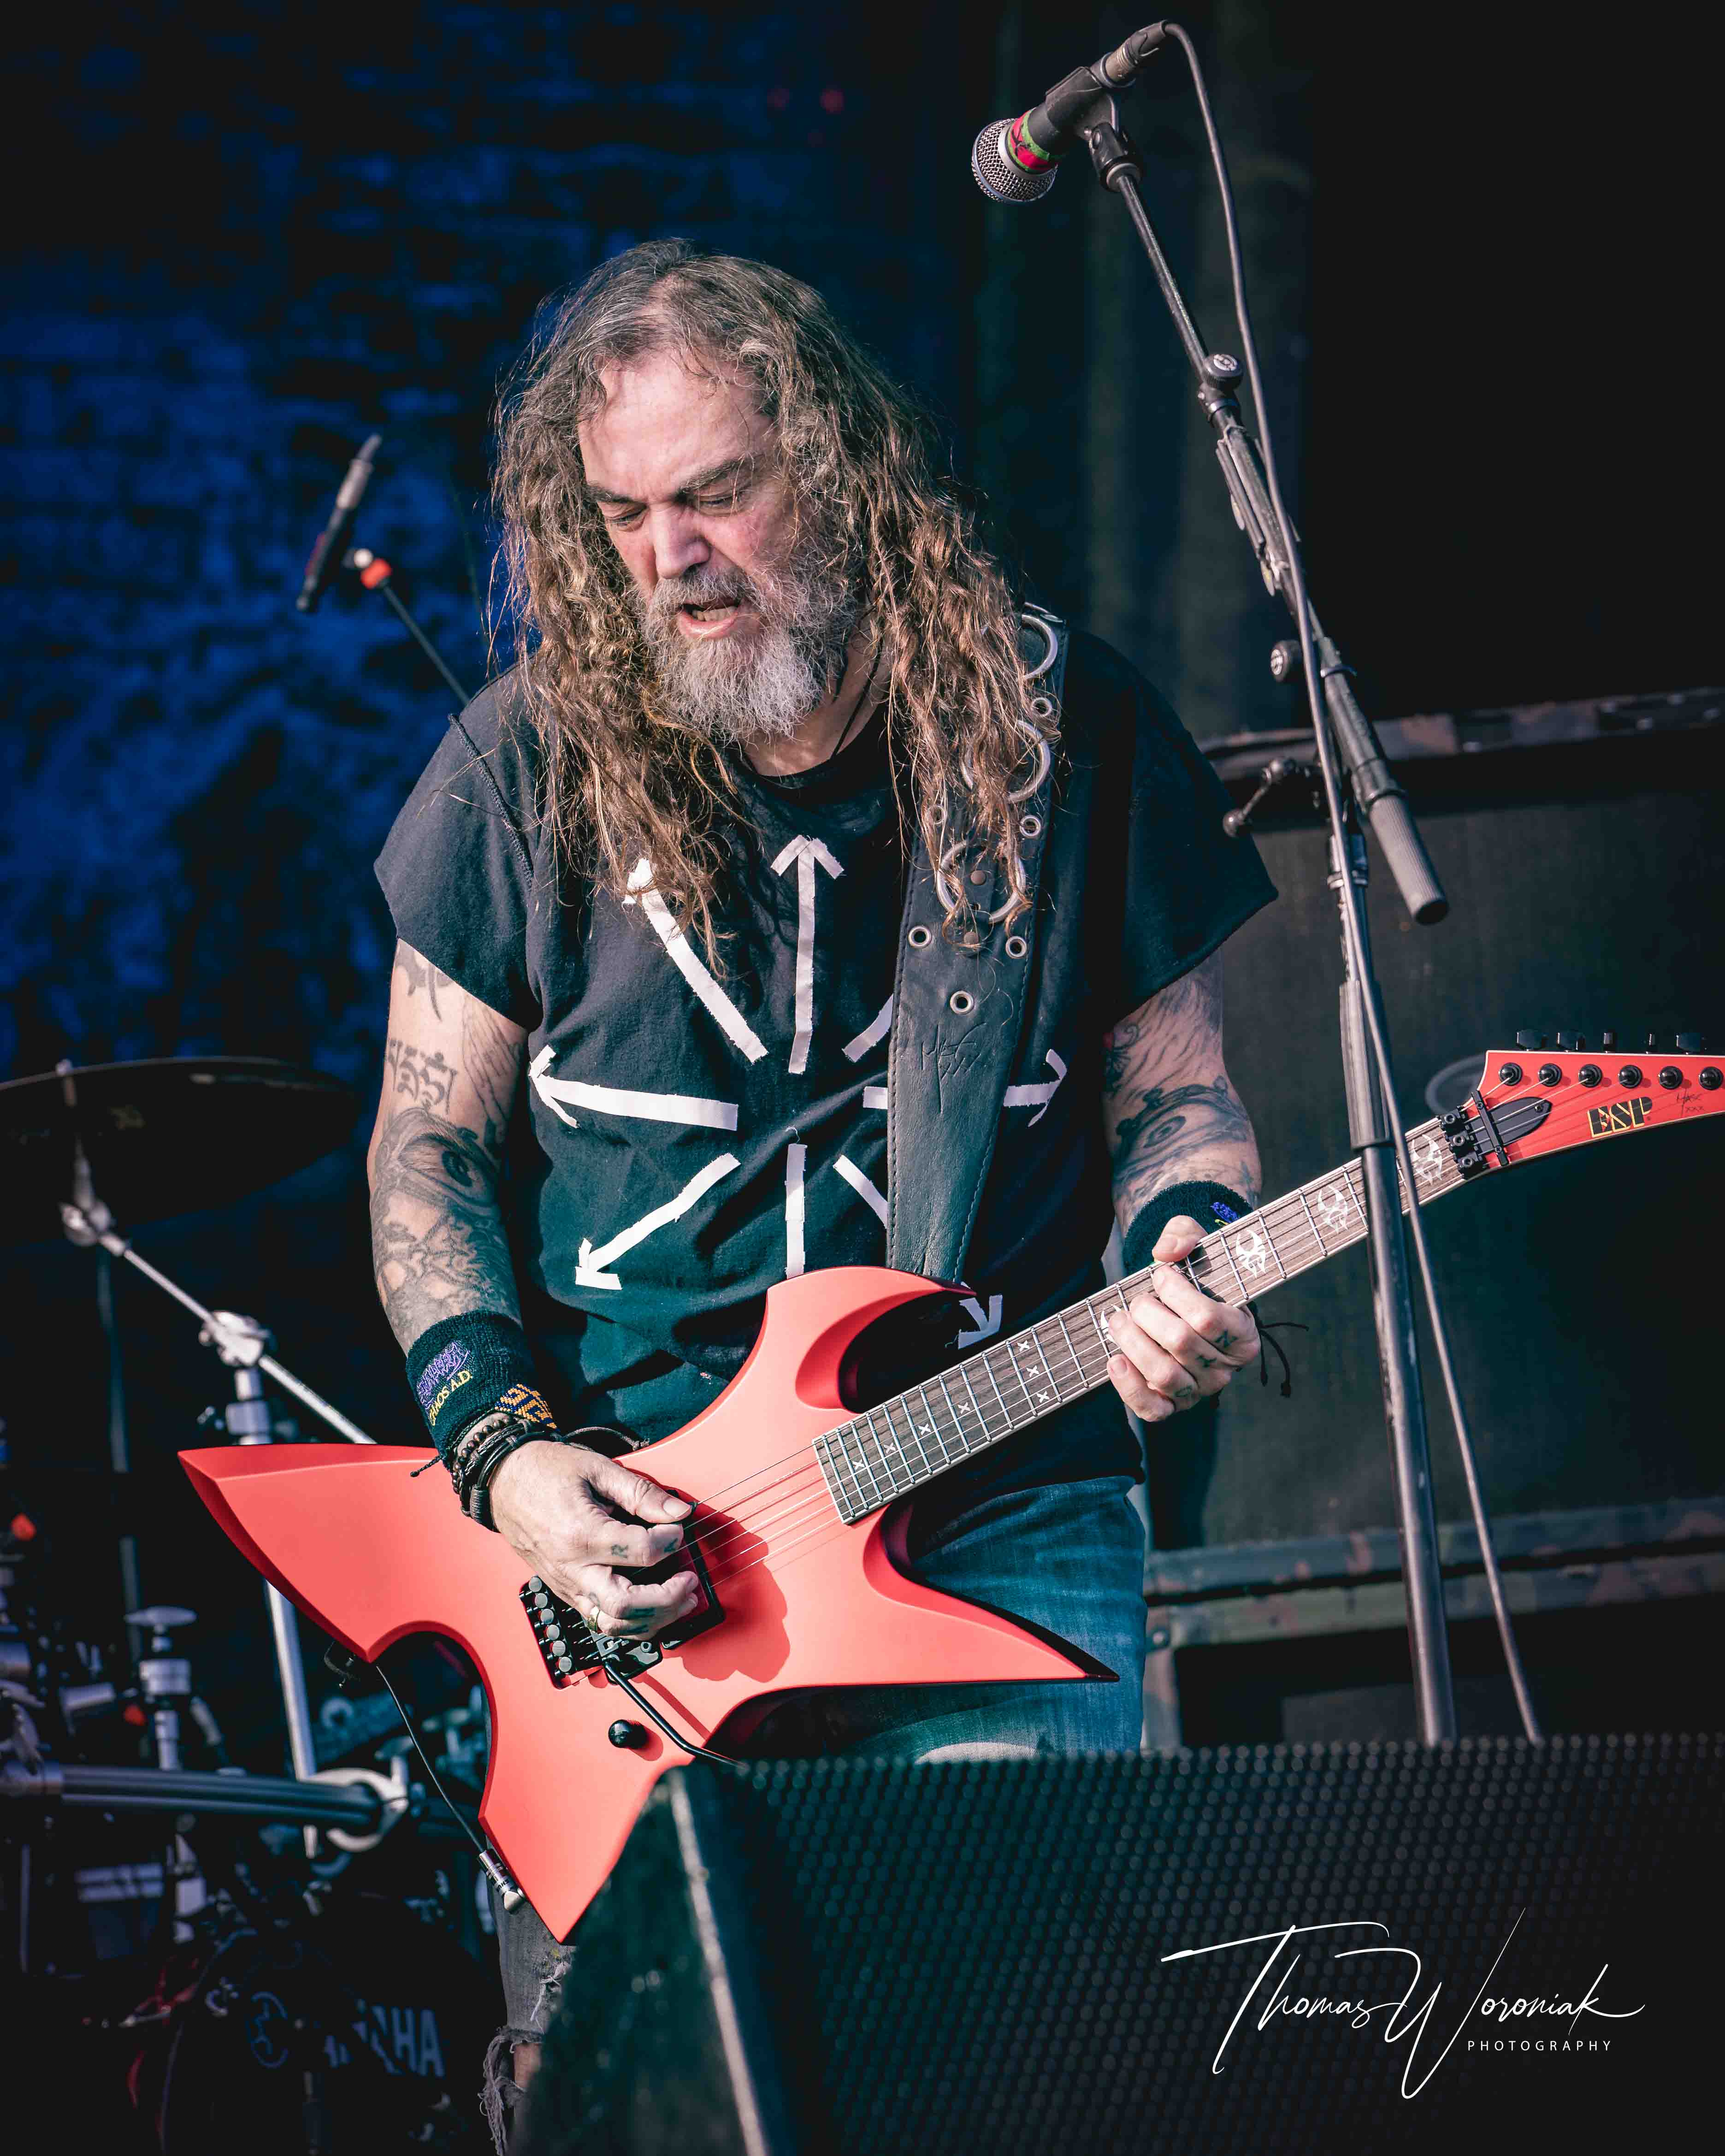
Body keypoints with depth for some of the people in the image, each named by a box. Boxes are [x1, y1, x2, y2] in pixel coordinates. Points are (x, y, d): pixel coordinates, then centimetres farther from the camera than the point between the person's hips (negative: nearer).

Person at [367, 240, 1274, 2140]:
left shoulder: (1065, 735, 3)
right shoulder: (534, 761, 2)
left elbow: (1178, 1090, 10)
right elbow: (428, 1142, 7)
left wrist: (1184, 1264, -12)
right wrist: (499, 1451, -6)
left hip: (996, 1519, 0)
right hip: (608, 1538, 1)